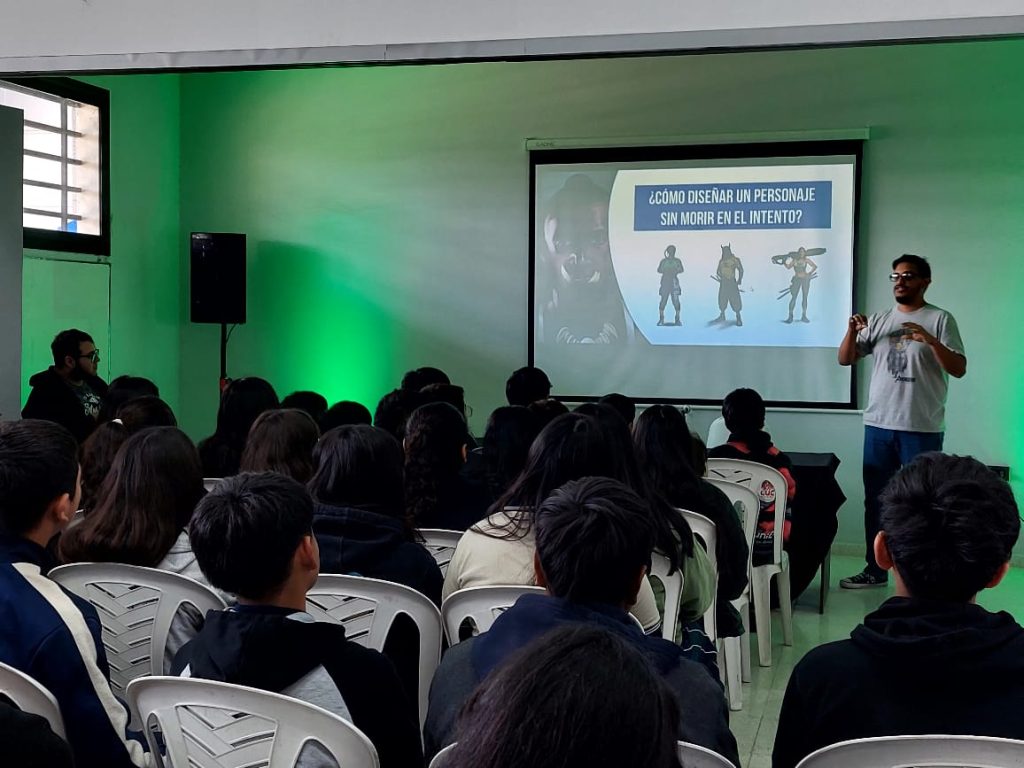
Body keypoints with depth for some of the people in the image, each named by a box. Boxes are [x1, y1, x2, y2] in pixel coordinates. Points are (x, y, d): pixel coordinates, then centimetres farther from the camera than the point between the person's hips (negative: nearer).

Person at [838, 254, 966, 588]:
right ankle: (875, 569, 20)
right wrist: (852, 332, -9)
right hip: (878, 425, 5)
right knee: (876, 499, 10)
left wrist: (931, 341, -25)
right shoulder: (879, 320, 11)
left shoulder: (940, 319, -3)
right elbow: (845, 359, 11)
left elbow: (959, 369, -10)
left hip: (922, 429, -5)